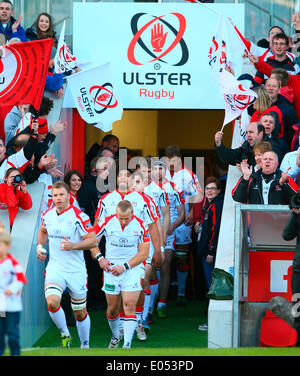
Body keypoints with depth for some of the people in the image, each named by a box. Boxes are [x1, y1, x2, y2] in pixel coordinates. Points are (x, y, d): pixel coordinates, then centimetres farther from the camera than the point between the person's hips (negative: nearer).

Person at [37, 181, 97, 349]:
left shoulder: (79, 216, -13)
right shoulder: (47, 215, 3)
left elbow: (93, 240, -13)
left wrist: (73, 246, -26)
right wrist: (40, 246, 7)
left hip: (76, 270, -3)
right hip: (55, 268, 3)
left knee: (80, 312, 8)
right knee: (52, 302, -22)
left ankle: (85, 345, 30)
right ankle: (65, 334, 3)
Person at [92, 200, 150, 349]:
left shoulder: (141, 226, -9)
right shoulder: (107, 222, -7)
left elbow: (144, 254, -6)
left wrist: (125, 266, -12)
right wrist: (100, 257, -5)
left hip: (132, 270, -2)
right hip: (111, 269, 2)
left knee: (129, 306, -13)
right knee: (112, 308, 7)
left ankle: (127, 345, -15)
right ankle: (115, 336, 33)